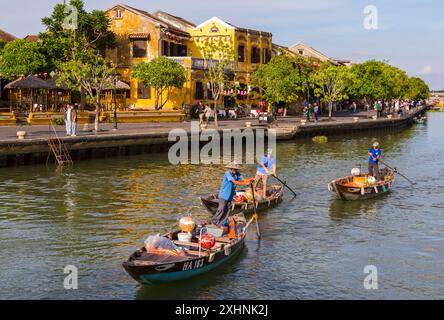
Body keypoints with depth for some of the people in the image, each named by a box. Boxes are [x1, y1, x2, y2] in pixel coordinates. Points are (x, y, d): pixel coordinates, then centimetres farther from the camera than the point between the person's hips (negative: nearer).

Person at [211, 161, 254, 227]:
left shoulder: (237, 174, 0)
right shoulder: (228, 173, -20)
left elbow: (243, 179, -9)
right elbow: (235, 182, -29)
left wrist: (250, 180, -28)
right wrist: (245, 183, -33)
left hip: (230, 196, 7)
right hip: (223, 195, -7)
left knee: (227, 210, 9)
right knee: (221, 209, -6)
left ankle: (221, 224, 19)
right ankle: (214, 221, 11)